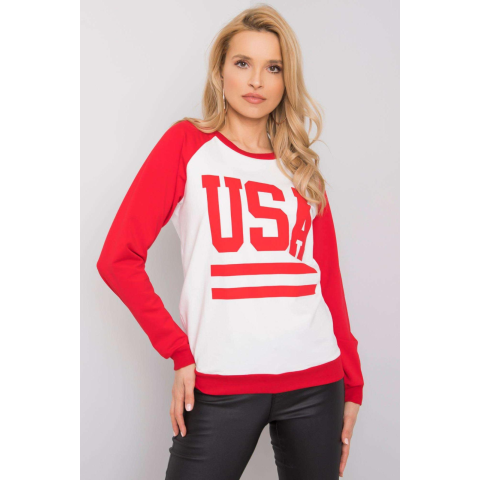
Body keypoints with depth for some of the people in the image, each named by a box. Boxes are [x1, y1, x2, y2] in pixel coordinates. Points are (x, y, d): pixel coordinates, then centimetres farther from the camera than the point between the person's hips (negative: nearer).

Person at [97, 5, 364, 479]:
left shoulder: (302, 169, 12)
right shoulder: (188, 143, 2)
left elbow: (329, 280, 12)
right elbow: (119, 257, -3)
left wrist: (352, 383, 9)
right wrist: (179, 351, -8)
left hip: (315, 381, 4)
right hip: (221, 386, -3)